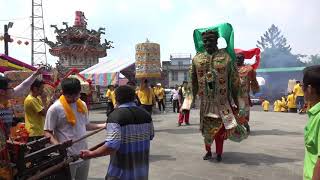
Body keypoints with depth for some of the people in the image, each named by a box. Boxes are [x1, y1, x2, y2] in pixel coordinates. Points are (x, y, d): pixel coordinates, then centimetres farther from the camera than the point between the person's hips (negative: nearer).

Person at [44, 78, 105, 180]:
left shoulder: (82, 105, 6)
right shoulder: (55, 109, -12)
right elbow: (47, 132, -9)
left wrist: (102, 126, 4)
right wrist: (58, 145, -25)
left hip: (83, 155, 6)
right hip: (67, 158, -5)